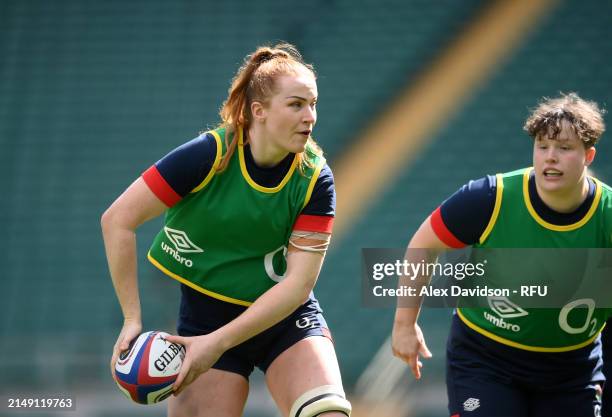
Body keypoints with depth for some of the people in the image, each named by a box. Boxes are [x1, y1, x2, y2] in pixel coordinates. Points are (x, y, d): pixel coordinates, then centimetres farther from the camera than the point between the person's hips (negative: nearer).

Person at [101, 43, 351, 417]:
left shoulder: (314, 178, -12)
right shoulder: (209, 155, -18)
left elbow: (299, 283, -17)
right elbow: (118, 220, -15)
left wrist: (218, 343, -25)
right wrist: (132, 320, -17)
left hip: (290, 318, 1)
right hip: (205, 313, -1)